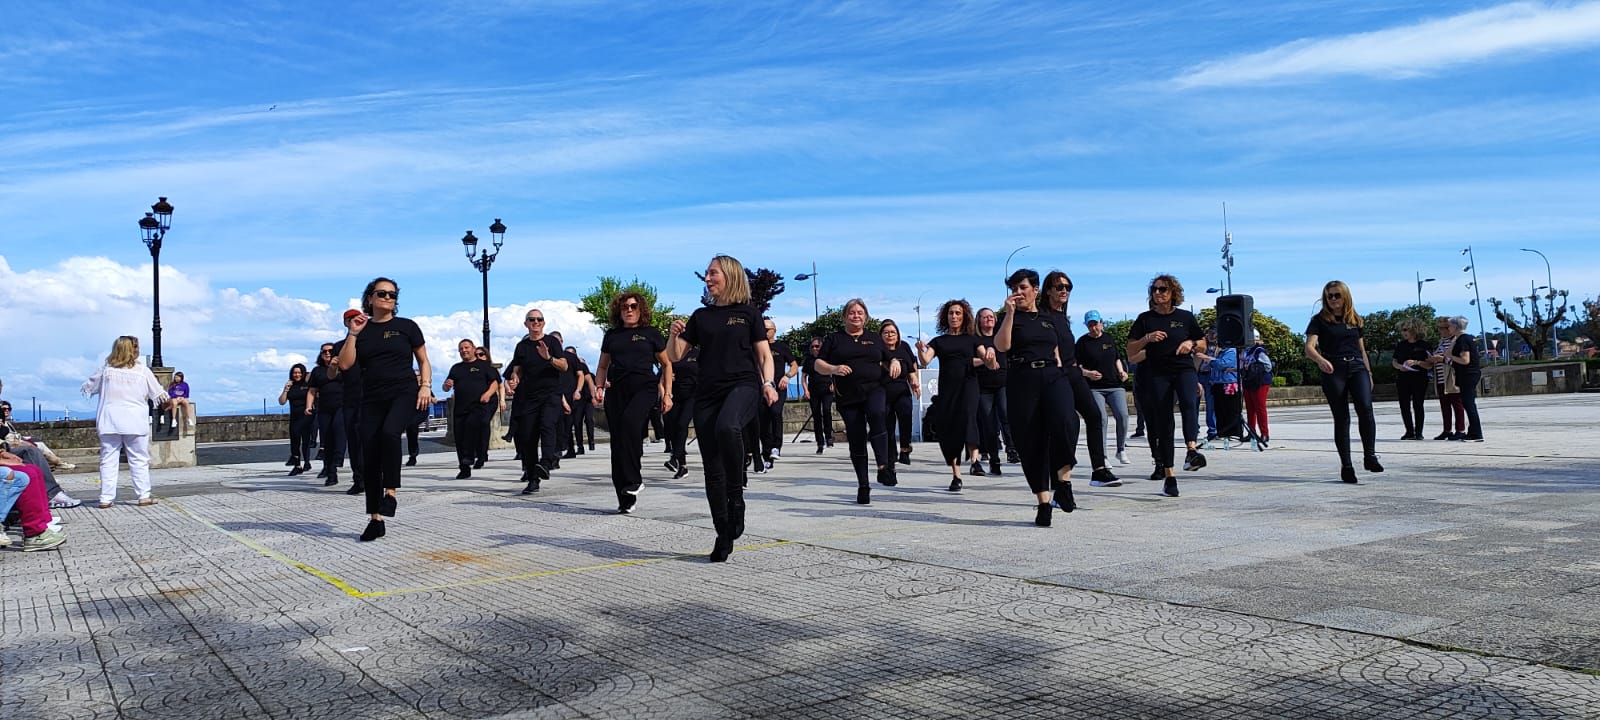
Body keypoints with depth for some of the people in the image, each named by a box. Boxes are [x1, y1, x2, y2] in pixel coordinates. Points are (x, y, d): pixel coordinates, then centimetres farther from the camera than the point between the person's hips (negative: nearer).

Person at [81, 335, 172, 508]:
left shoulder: (105, 370, 2)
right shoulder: (143, 371, -2)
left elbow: (88, 387, 15)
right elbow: (159, 395, 7)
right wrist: (167, 403, 29)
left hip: (109, 422, 2)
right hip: (135, 423, -2)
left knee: (108, 460, 5)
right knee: (139, 460, 4)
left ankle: (106, 498, 5)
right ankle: (144, 496, 5)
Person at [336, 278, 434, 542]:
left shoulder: (406, 326, 6)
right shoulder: (361, 329, 11)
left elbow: (423, 361, 10)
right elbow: (344, 364, 2)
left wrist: (426, 385, -5)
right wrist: (353, 333, -3)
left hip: (404, 394, -3)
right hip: (372, 399, 3)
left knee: (389, 431, -34)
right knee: (370, 458, 0)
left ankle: (390, 490, -16)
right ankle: (376, 520, 8)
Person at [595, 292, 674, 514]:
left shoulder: (651, 333, 9)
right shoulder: (611, 335, 17)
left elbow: (667, 364, 13)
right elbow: (603, 367, 24)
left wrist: (667, 394, 4)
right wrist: (598, 388, 7)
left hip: (644, 388, -4)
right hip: (616, 390, 4)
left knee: (630, 421, -32)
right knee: (617, 441, -2)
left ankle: (633, 479, -22)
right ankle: (625, 500, 4)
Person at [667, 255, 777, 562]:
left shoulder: (748, 313, 8)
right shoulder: (701, 316, 16)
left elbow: (764, 355, 7)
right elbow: (674, 356, 14)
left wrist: (768, 383, -10)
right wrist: (675, 334, -6)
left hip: (743, 386, -4)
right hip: (707, 393, 5)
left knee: (726, 427, -38)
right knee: (712, 467, 2)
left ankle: (736, 496, -20)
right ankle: (724, 537, 13)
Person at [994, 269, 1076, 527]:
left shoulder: (1051, 320, 19)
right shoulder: (1010, 319, 10)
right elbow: (1001, 346, -8)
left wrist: (1058, 365, 8)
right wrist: (1010, 313, -12)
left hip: (1053, 376, 1)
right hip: (1022, 380, -1)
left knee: (1064, 422, -27)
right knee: (1030, 441, -3)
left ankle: (1062, 481, -8)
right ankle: (1043, 502, 5)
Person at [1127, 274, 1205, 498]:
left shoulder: (1185, 317, 8)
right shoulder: (1145, 319, 7)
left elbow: (1203, 345, 17)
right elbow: (1130, 352, 4)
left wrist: (1191, 343, -5)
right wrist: (1147, 339, -13)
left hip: (1184, 370, 0)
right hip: (1157, 374, 0)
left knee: (1188, 403, -31)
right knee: (1163, 422, 0)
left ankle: (1192, 450, -45)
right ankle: (1168, 475, 4)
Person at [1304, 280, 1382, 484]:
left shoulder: (1355, 320, 17)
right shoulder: (1320, 320, 5)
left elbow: (1362, 349, 23)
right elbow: (1309, 348, -9)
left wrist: (1369, 373, 18)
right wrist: (1320, 359, -29)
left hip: (1357, 367, 2)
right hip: (1333, 370, -2)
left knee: (1365, 408, -21)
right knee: (1341, 418, -2)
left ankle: (1369, 455, -17)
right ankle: (1346, 465, 3)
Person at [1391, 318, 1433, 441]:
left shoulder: (1424, 345, -2)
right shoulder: (1400, 345, 11)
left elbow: (1429, 365, -5)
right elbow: (1394, 362, 14)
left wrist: (1416, 362, -21)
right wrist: (1399, 366, -7)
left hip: (1419, 379, -4)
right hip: (1403, 379, 4)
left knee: (1417, 406, -3)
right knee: (1404, 406, 3)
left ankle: (1418, 432, 4)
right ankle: (1409, 432, 12)